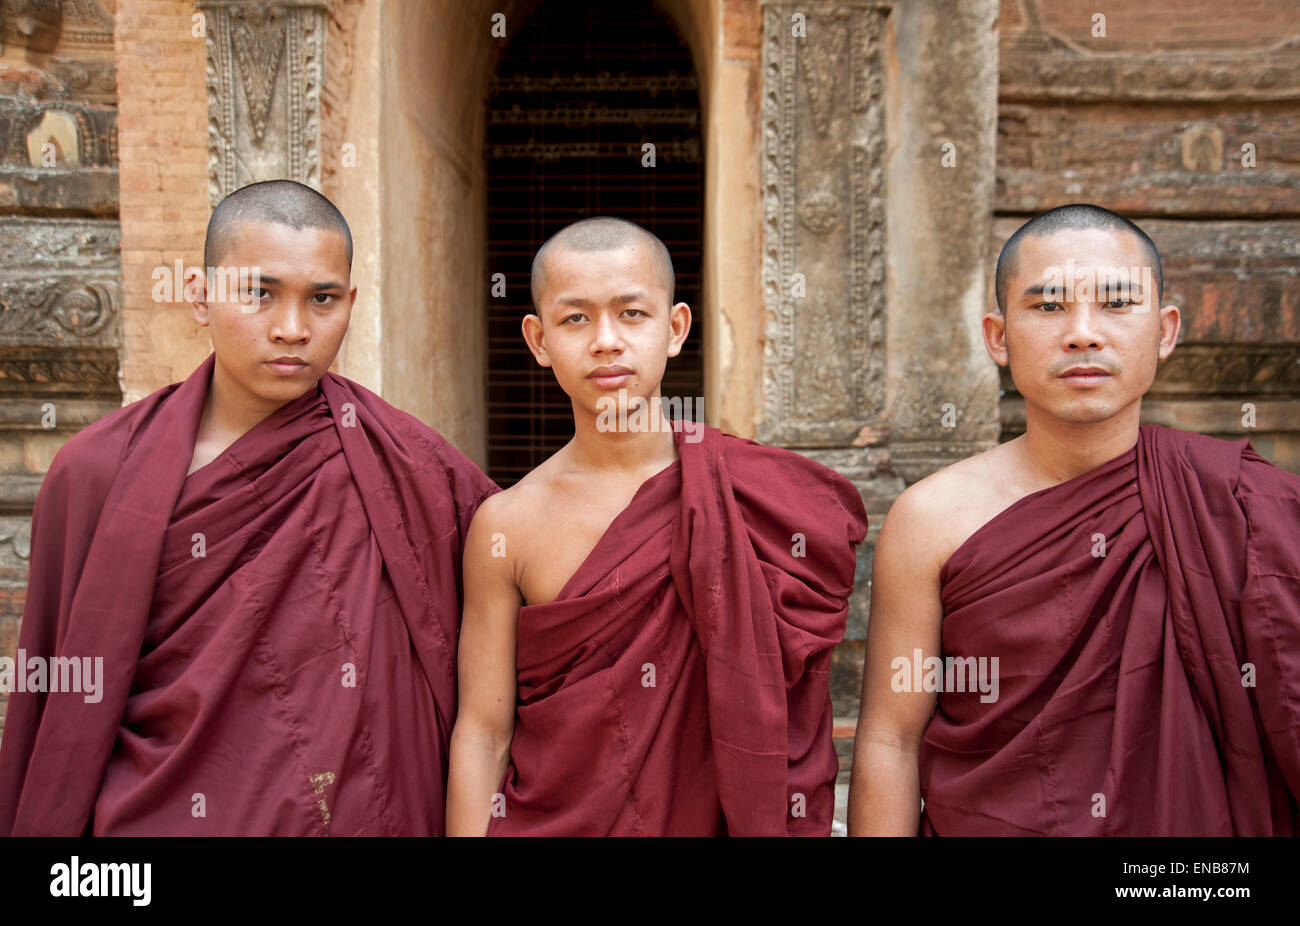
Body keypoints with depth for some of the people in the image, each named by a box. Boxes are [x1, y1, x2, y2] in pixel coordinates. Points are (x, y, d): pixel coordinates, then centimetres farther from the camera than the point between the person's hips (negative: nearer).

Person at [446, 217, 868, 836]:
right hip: (551, 820, 0)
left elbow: (790, 710, -2)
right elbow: (482, 733, -7)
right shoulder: (509, 526, -12)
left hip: (718, 816, 1)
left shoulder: (762, 496, -10)